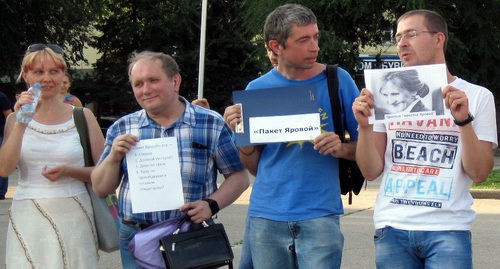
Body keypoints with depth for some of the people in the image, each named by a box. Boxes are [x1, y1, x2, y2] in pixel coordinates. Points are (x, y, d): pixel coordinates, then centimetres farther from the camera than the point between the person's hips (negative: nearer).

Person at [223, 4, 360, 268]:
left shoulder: (337, 80, -1)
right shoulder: (258, 89, 4)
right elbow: (255, 167, 10)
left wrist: (342, 148, -15)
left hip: (319, 215, -2)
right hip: (266, 216, 2)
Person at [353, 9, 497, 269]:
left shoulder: (477, 96, 3)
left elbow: (479, 173, -3)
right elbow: (371, 171, 7)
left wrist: (464, 120, -15)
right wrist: (364, 125, -8)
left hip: (447, 231, -2)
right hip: (392, 229, 2)